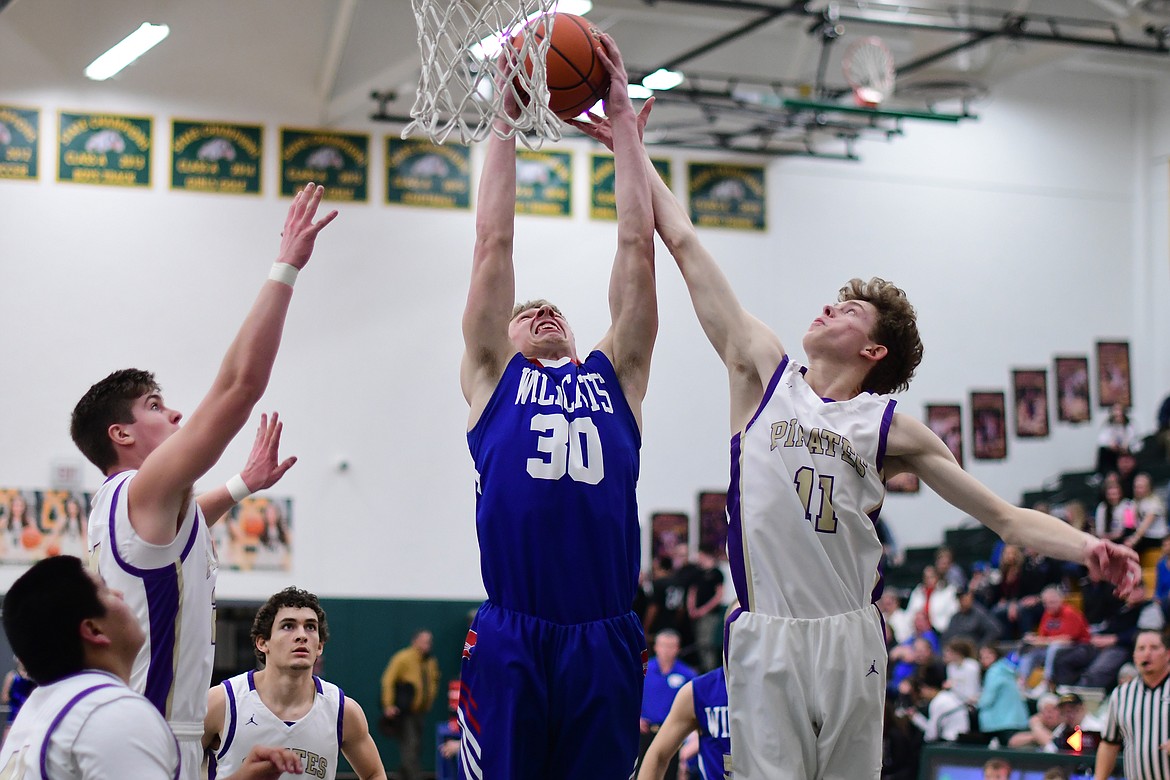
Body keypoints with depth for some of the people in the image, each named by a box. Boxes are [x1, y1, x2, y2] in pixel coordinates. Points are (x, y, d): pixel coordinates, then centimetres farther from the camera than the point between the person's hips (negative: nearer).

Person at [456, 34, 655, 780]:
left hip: (606, 640, 2)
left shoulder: (615, 376, 18)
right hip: (510, 639, -2)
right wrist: (505, 119, 16)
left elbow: (637, 244, 16)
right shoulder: (493, 378, 14)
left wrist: (623, 118, 17)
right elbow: (494, 243, 13)